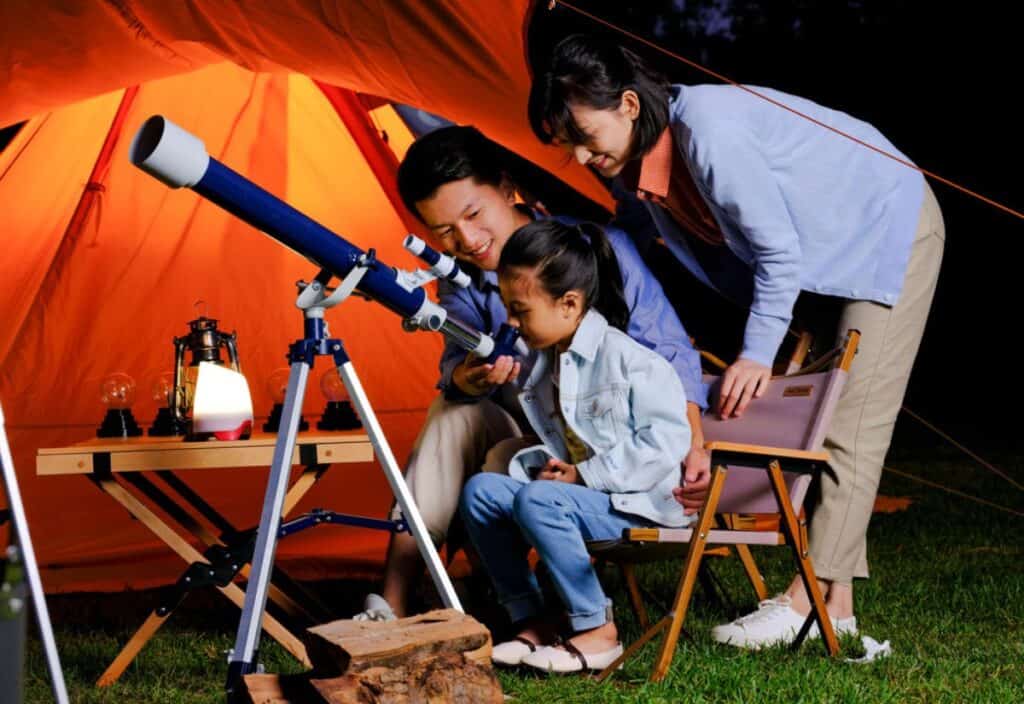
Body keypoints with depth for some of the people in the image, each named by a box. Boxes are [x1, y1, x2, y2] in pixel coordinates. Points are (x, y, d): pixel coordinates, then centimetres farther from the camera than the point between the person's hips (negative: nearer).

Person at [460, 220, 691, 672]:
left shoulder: (629, 359, -15)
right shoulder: (543, 367, 10)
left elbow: (665, 441, -20)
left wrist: (585, 475, -19)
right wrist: (540, 465, -4)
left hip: (637, 504, -8)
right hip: (570, 489, 8)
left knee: (537, 501, -31)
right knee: (480, 490, -9)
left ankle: (597, 630, -19)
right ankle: (530, 621, -4)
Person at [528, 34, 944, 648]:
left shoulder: (708, 131, -36)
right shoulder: (635, 166, -9)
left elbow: (780, 250, -30)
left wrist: (759, 352, -26)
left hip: (891, 224, -9)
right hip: (823, 253, 9)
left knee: (855, 419, -12)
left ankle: (809, 595, -13)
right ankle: (835, 605, 7)